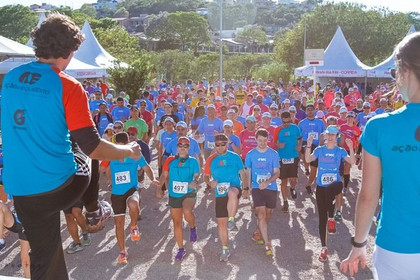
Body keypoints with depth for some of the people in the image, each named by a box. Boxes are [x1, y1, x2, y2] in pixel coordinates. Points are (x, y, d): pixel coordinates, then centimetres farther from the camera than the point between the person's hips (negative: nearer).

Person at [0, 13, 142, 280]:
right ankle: (94, 211, 44)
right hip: (58, 187, -5)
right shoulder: (68, 87, -16)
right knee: (87, 161, 28)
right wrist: (129, 151, -1)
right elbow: (93, 148, -18)